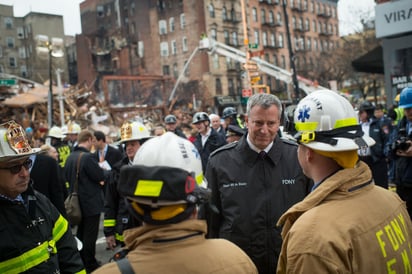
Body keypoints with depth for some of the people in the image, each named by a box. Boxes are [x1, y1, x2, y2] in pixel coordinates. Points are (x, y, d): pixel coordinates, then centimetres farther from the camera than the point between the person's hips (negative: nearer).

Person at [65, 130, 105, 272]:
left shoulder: (70, 157, 5)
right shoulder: (88, 157, -22)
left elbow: (67, 177, 14)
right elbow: (101, 176, -19)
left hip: (78, 201, 8)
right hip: (91, 201, -8)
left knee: (80, 233, 19)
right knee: (90, 235, 2)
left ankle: (81, 260, 30)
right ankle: (90, 264, 10)